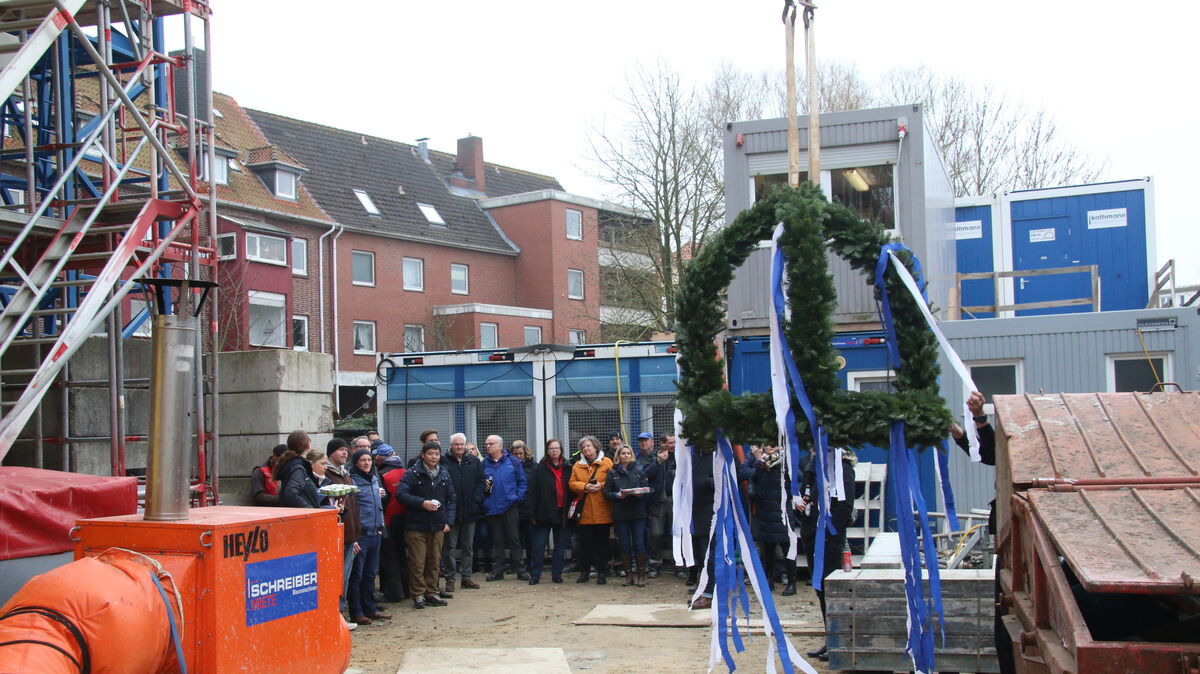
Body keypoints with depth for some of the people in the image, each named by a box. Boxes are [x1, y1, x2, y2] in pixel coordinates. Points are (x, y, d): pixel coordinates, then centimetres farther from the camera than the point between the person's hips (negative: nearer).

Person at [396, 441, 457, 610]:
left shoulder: (445, 474, 9)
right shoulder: (413, 473, -6)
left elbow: (451, 499, 14)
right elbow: (401, 493, -14)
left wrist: (448, 521, 5)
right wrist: (422, 503, -20)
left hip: (437, 526, 4)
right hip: (416, 526, -4)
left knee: (435, 561, 9)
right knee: (417, 562, -3)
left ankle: (432, 593, 20)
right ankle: (418, 594, 7)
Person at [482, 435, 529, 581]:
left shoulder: (513, 461, 2)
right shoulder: (485, 463, 9)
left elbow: (522, 482, 3)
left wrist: (518, 497, -6)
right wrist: (484, 486, -6)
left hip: (510, 506, -2)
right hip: (492, 507, 2)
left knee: (514, 538, 1)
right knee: (497, 540, 8)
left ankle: (518, 569, 7)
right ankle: (497, 570, 13)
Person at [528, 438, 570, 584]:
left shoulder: (567, 468, 7)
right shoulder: (540, 469, -1)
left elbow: (571, 490, 11)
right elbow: (532, 492, -4)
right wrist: (533, 513, -10)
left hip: (562, 513, 3)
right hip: (545, 513, -3)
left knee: (560, 545, 9)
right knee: (539, 545, -1)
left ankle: (557, 574, 18)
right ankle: (534, 575, 6)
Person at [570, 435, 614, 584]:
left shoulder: (607, 462, 3)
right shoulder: (577, 465, 11)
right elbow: (572, 483, 4)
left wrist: (601, 486, -16)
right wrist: (585, 486, -12)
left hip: (602, 510, -2)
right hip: (585, 511, 2)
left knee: (602, 543, 3)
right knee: (584, 543, 5)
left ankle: (602, 572, 11)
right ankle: (584, 571, 16)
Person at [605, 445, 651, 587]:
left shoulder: (638, 470, 7)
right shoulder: (613, 473, 6)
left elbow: (646, 488, 4)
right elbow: (606, 492, 3)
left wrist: (640, 494, -16)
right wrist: (617, 495, -14)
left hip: (638, 512, -1)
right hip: (620, 514, 1)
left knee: (639, 545, -3)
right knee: (624, 546, 4)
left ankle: (641, 575, 9)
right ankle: (628, 575, 14)